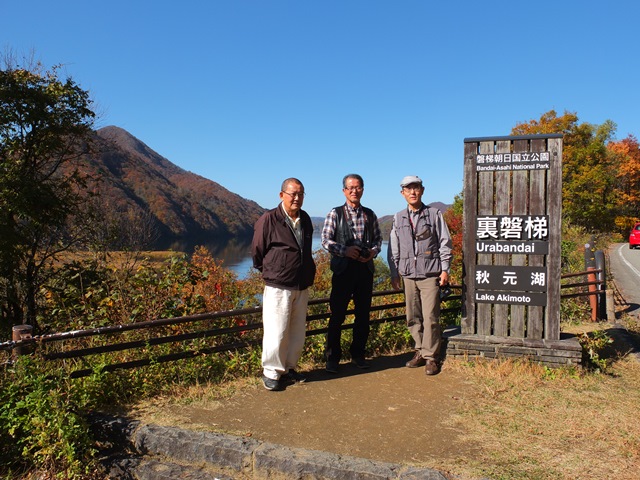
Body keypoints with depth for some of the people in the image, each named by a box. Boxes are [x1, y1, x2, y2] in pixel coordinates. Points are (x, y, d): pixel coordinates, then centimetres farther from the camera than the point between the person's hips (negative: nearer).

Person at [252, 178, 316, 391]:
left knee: (297, 332, 12)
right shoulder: (269, 219, -12)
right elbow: (257, 252, -1)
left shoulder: (305, 219, 9)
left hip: (302, 287, 6)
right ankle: (271, 373, 11)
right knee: (276, 332, -4)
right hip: (278, 287, -6)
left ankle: (288, 369, 26)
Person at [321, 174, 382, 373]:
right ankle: (332, 357, 12)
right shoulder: (335, 214, 0)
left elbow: (378, 238, 14)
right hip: (343, 268, -3)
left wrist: (373, 251, -6)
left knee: (363, 314, 10)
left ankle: (358, 354, 25)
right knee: (337, 314, 0)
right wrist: (345, 250, -18)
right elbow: (326, 240, -5)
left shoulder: (370, 215, 11)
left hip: (365, 268, 4)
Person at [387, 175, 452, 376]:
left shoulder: (434, 214, 4)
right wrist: (394, 273, 10)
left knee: (430, 317, -6)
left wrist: (445, 269, -3)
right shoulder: (398, 218, 11)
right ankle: (420, 351, 22)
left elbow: (445, 243, 4)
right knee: (413, 318, 7)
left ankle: (431, 356, 6)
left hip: (430, 274, -3)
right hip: (408, 274, 3)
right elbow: (393, 249, 14)